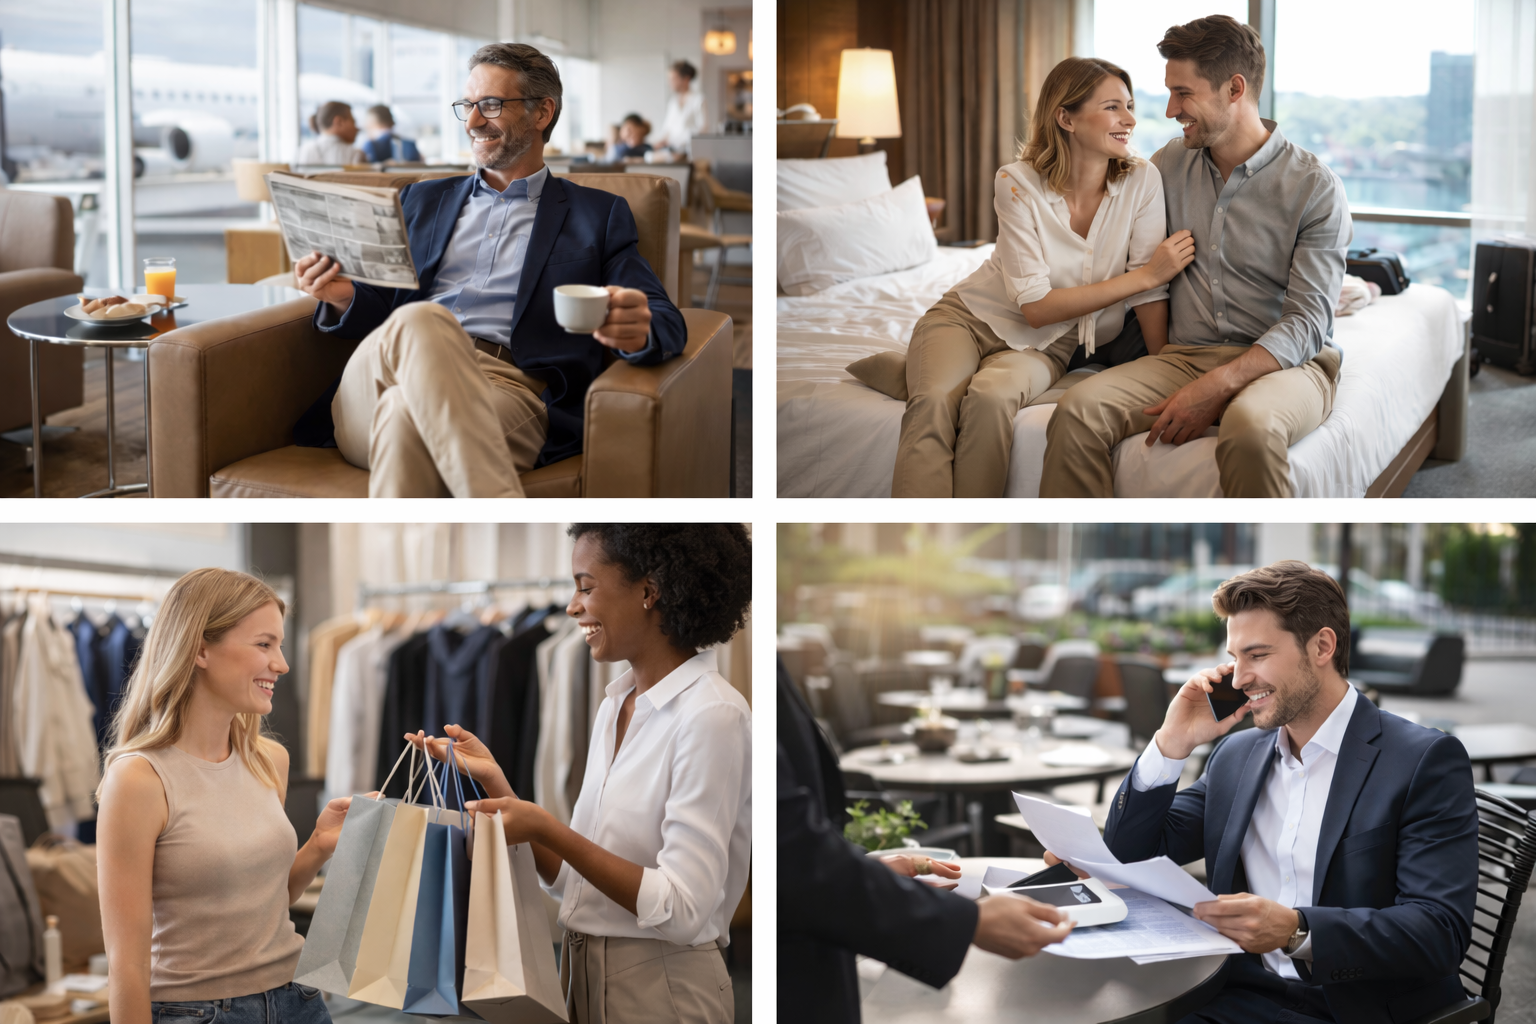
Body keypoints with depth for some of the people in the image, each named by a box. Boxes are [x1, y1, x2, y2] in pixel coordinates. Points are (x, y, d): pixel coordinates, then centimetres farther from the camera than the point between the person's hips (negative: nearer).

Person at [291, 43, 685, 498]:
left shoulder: (598, 214, 22)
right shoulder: (422, 200, 32)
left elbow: (668, 324, 9)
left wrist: (637, 331, -17)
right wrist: (344, 297, 3)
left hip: (511, 392, -3)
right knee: (421, 320, -36)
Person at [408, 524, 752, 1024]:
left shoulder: (712, 716, -18)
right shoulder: (615, 706, 8)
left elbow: (682, 909, -23)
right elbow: (570, 879, 7)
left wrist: (547, 829, -24)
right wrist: (494, 781, -1)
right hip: (583, 977, 8)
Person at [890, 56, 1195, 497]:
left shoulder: (1141, 182, -12)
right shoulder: (1018, 184, -17)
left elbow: (1151, 295, -7)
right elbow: (1036, 307, -20)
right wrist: (1147, 274, -21)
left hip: (1045, 345, 1)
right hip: (971, 317, -1)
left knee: (991, 397, -34)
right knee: (934, 403, -34)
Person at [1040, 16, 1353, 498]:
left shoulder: (1316, 187, -4)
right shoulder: (1171, 163, 12)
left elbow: (1306, 322, -11)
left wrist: (1215, 387, -26)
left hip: (1283, 363, -4)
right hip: (1186, 355, 4)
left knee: (1251, 425, -41)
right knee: (1077, 413, -27)